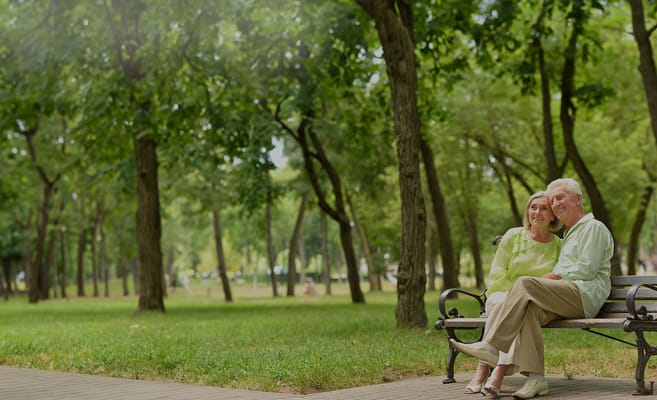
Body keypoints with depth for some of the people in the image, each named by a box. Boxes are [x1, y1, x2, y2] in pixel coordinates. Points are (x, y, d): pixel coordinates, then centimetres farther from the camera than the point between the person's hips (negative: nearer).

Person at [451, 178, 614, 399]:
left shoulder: (593, 227, 3)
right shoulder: (570, 234, 32)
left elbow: (587, 270, -9)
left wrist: (557, 275, -5)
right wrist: (553, 277, 10)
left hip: (586, 294, -8)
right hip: (569, 297, 8)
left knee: (525, 284, -28)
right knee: (529, 309, -25)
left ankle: (491, 346, -31)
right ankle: (536, 379, -33)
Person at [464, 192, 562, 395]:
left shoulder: (558, 246, 10)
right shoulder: (513, 236, 7)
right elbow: (497, 275, 4)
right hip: (504, 294, 0)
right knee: (502, 305, -37)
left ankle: (501, 371, -46)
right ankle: (482, 368, -42)